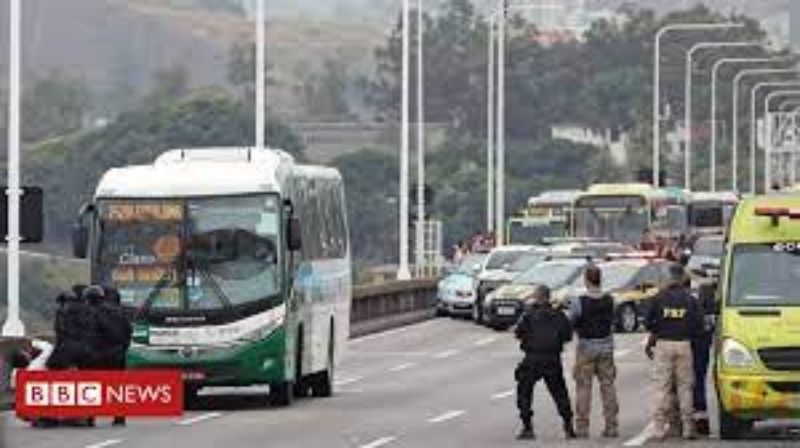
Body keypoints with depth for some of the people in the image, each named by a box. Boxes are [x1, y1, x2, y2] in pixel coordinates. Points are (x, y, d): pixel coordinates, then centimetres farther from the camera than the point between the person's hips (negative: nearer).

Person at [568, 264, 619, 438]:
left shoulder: (579, 303, -15)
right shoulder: (609, 301, -4)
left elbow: (569, 324, -7)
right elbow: (612, 323, 6)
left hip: (586, 347, -3)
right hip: (606, 347, 3)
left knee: (583, 387, 4)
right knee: (608, 386, 9)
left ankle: (582, 427, 3)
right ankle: (611, 426, 9)